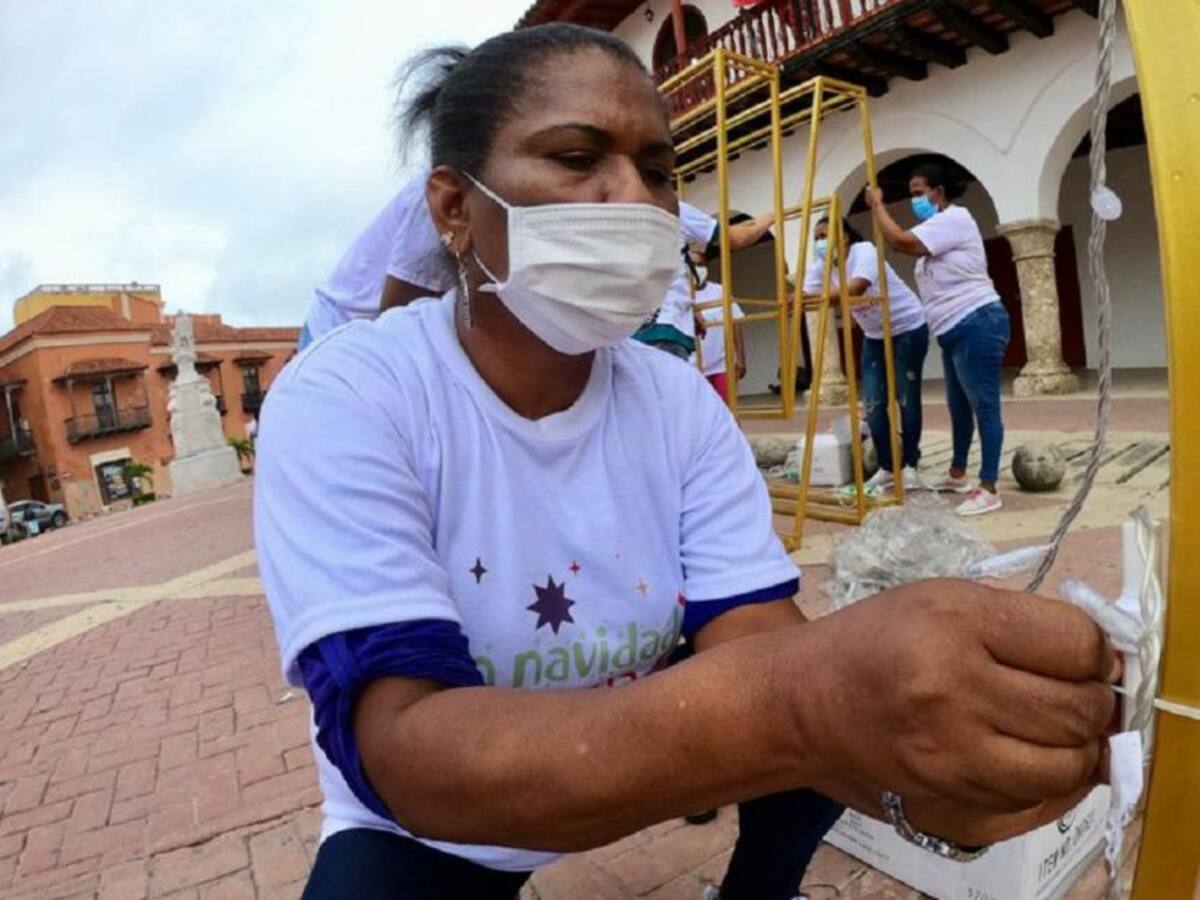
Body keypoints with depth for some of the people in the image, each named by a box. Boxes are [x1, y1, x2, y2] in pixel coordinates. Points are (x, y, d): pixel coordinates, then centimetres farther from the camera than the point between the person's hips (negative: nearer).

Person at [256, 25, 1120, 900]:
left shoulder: (683, 401, -11)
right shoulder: (340, 400, -23)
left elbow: (762, 650, -18)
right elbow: (406, 754, -33)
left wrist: (913, 760, -39)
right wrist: (792, 708, -46)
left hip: (629, 742, 4)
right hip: (423, 826, -3)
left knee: (845, 705, -11)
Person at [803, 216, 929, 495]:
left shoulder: (864, 251, -24)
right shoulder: (821, 266, -4)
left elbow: (855, 289, -43)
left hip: (908, 329, -6)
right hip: (874, 336, 6)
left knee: (906, 399, -2)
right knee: (873, 403, 0)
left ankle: (910, 466, 9)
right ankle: (886, 468, 11)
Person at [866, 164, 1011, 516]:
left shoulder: (954, 218, -11)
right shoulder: (938, 225, 22)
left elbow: (900, 241, -21)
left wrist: (877, 205, -9)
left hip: (977, 325, -11)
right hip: (954, 331, 11)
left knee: (984, 406, -9)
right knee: (959, 405, 18)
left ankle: (989, 489, -6)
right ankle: (957, 474, 30)